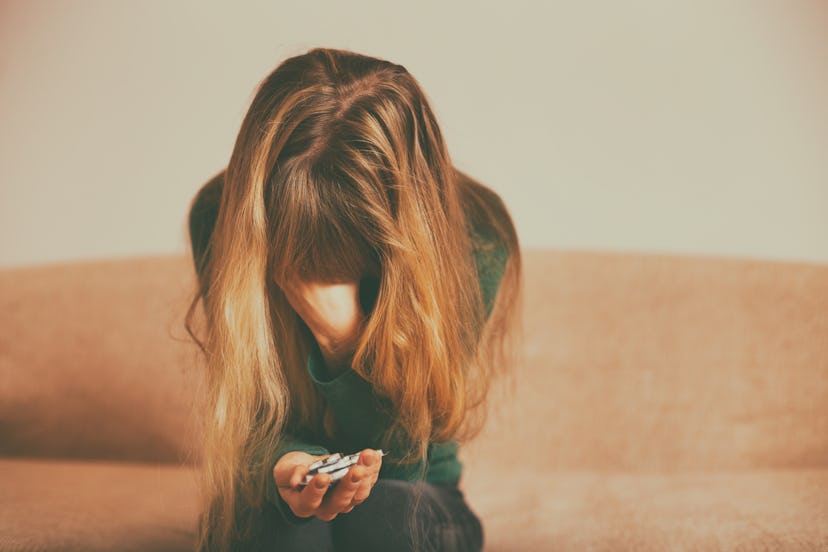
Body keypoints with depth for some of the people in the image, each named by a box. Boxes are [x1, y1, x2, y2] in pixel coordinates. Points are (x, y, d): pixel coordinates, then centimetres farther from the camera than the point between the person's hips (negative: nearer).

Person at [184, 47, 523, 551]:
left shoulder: (476, 240, -20)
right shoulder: (222, 216, -16)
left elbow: (400, 457, -15)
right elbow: (255, 417, -11)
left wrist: (345, 338, -32)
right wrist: (284, 465, -34)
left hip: (413, 504, 0)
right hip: (271, 505, 1)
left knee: (384, 511, -33)